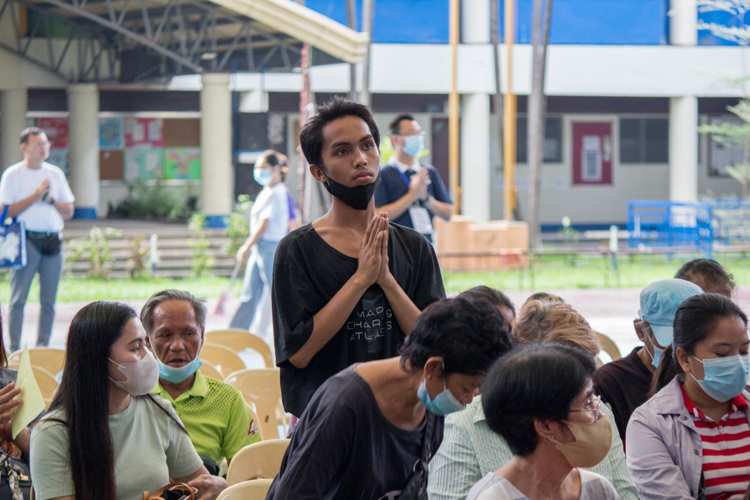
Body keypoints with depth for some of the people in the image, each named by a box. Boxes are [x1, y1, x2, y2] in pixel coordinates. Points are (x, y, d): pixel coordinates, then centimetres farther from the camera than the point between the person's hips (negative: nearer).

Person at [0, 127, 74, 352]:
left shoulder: (55, 174, 13)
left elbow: (68, 211, 14)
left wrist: (51, 199, -4)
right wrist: (36, 195, -11)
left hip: (53, 241, 4)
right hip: (27, 240, -4)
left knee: (49, 300, 4)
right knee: (19, 298, -4)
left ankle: (43, 347, 11)